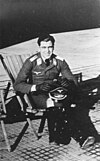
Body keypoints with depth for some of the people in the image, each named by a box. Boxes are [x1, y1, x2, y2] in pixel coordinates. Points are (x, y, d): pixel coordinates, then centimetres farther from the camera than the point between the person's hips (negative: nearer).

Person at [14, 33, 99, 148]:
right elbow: (17, 85, -16)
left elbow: (74, 82, 1)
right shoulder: (31, 62, -10)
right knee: (61, 105, -33)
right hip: (37, 95, -3)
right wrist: (37, 87, -32)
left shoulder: (60, 61, 0)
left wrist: (68, 83, -26)